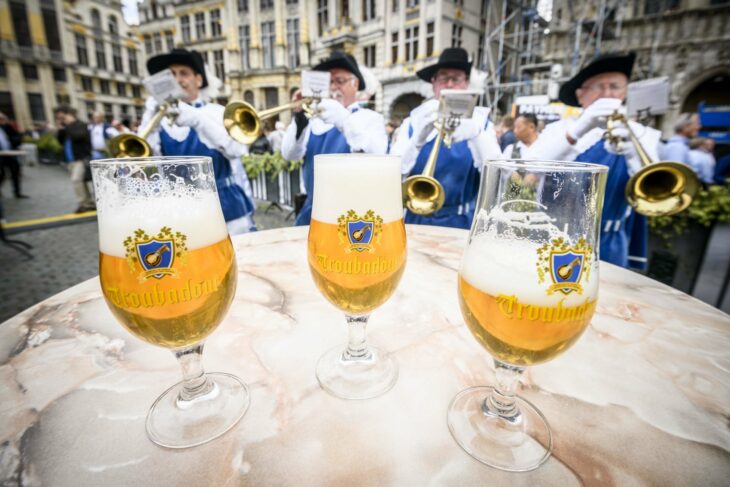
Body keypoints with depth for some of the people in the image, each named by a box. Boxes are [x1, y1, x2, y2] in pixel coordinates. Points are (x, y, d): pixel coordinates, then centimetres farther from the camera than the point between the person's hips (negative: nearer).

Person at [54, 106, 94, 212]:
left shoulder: (81, 125, -3)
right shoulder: (66, 128, 18)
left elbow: (77, 136, -21)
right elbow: (61, 141, 14)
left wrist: (68, 125, -12)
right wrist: (60, 130, 3)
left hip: (81, 158, -8)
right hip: (70, 160, 8)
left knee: (76, 179, -21)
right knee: (81, 182, 9)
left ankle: (82, 204, -15)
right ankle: (90, 203, 15)